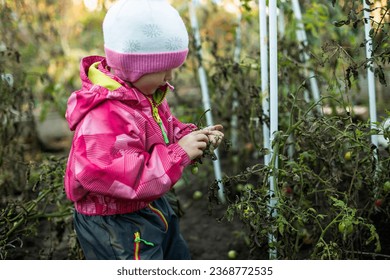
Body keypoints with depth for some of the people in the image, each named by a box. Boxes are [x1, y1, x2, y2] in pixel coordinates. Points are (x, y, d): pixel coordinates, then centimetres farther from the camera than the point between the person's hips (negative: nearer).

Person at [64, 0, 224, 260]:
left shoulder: (144, 93, -2)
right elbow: (122, 177, -37)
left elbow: (168, 129, 14)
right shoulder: (104, 118, -33)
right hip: (114, 226, -10)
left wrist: (194, 137, -8)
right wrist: (180, 153, -32)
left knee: (178, 258, 27)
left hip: (151, 206, 10)